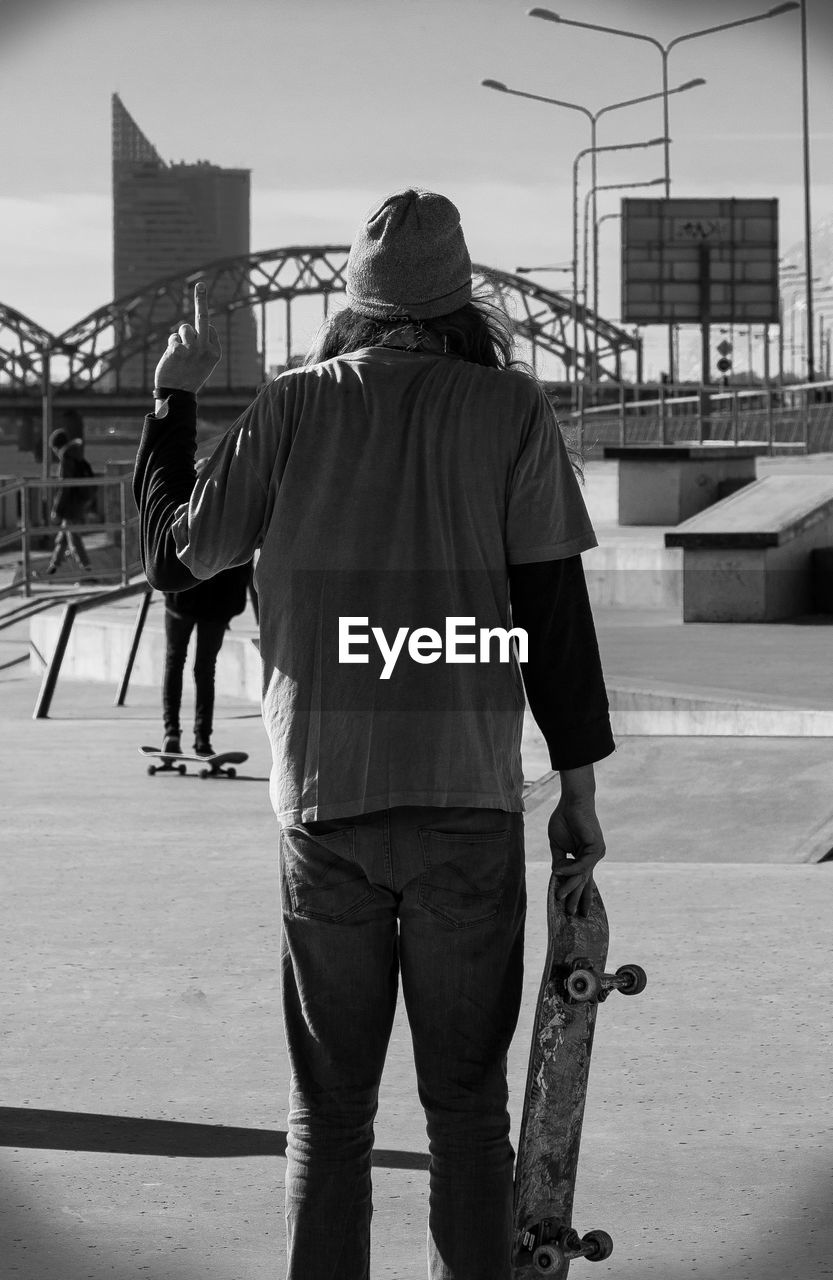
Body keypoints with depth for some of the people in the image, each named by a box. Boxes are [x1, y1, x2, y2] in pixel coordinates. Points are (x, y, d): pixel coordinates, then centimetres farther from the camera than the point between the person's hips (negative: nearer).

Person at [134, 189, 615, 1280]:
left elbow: (175, 552, 11)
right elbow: (554, 608, -1)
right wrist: (579, 788, 5)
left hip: (321, 794, 1)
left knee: (329, 1105, 11)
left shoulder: (297, 405, 4)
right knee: (466, 1104, 7)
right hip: (468, 793, -1)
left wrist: (173, 399, 24)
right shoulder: (512, 407, 1)